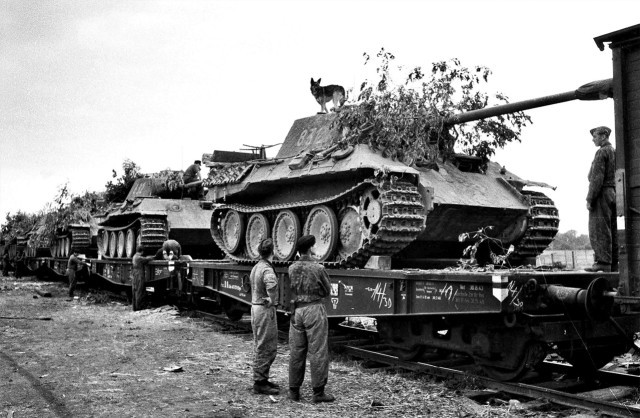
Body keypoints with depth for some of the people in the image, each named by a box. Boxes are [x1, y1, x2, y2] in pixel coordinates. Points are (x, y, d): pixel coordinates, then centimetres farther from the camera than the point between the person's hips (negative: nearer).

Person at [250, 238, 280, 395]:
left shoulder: (255, 267, 10)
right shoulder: (267, 269, -19)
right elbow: (271, 284, -41)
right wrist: (272, 301, -25)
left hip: (255, 307, 10)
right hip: (265, 310, -10)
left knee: (260, 346, 17)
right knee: (267, 348, -3)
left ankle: (261, 379, 27)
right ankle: (260, 383, 2)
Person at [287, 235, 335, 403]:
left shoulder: (291, 268, 1)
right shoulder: (318, 268, -12)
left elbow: (291, 290, 9)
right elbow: (327, 290, -1)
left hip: (296, 310, 5)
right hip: (314, 309, -5)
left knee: (296, 351, 12)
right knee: (317, 352, 2)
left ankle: (294, 391, 18)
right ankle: (318, 392, 5)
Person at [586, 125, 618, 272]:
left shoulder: (602, 152, -9)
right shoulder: (614, 152, 18)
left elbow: (597, 178, -16)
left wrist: (589, 199, -16)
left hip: (602, 194, -9)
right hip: (613, 193, 9)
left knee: (599, 230, -9)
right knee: (612, 231, 8)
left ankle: (603, 262, -13)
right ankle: (613, 263, 9)